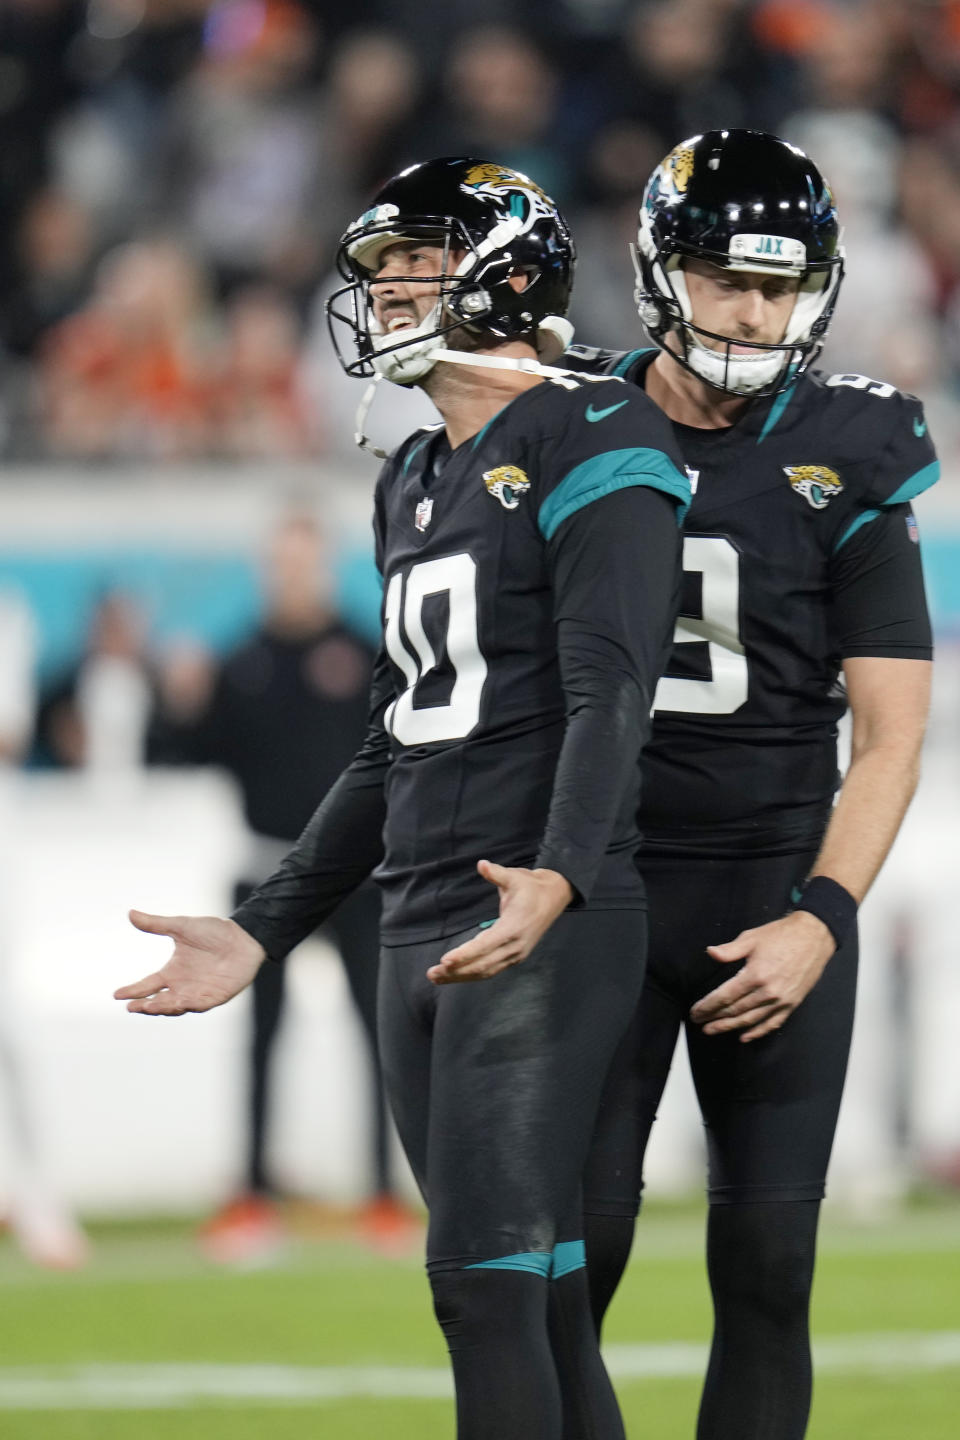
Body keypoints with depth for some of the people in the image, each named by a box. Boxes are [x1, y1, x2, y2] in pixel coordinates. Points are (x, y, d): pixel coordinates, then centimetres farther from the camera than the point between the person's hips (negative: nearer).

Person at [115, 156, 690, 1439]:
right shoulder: (413, 482, 20)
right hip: (419, 935, 9)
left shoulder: (591, 443, -7)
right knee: (540, 1299, 8)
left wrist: (560, 876, -34)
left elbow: (610, 693, -19)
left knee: (484, 1282, -14)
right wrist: (264, 933, 23)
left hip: (551, 933, -8)